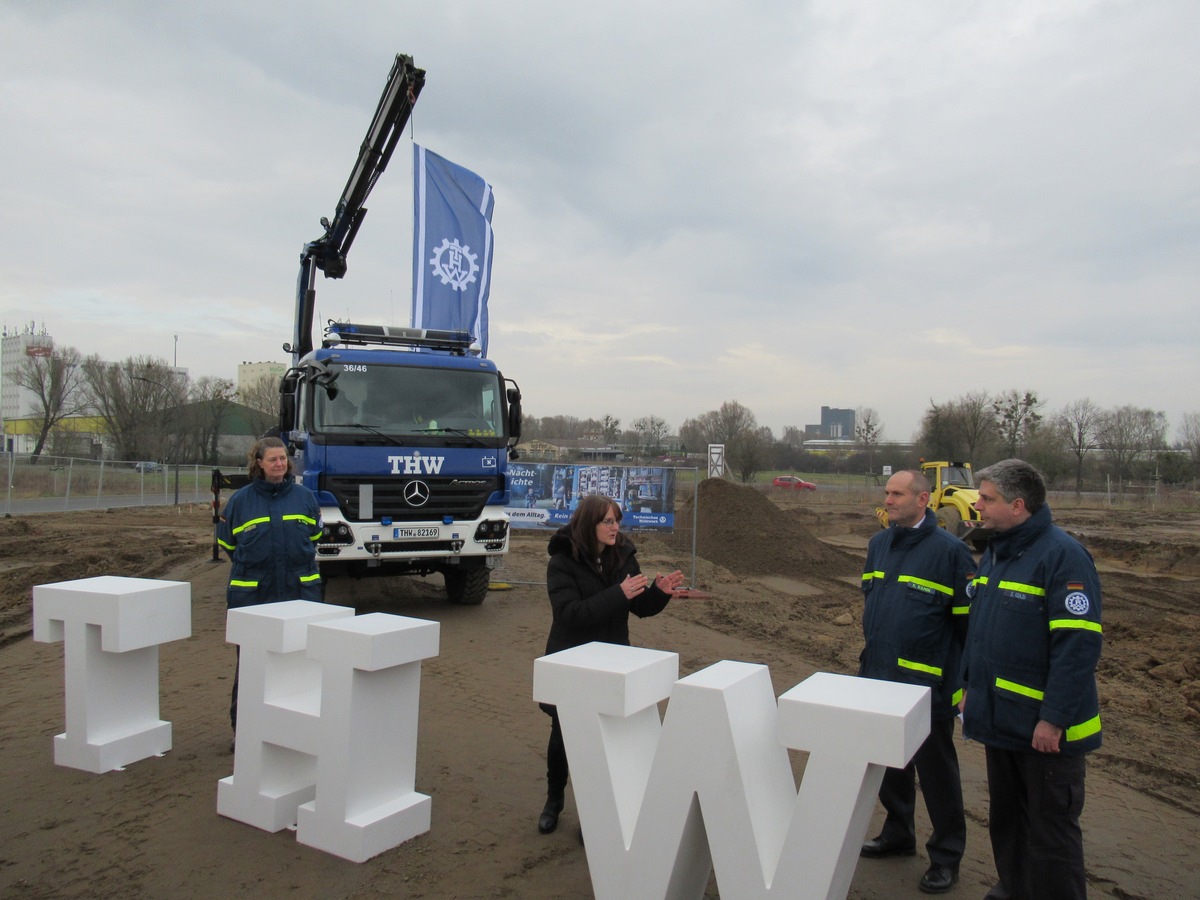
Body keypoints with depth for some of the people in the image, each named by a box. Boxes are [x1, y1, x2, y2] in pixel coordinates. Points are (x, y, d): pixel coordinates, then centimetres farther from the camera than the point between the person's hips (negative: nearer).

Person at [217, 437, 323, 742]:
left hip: (300, 591, 1)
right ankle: (242, 725, 17)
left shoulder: (304, 497, 4)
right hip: (251, 593, -1)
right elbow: (228, 543, 13)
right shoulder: (240, 500, 0)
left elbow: (315, 535, 20)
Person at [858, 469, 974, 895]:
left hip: (927, 684, -6)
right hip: (879, 678, 7)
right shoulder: (879, 544, 8)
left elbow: (967, 621, -11)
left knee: (935, 770, 7)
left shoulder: (949, 550, -13)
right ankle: (898, 834, 37)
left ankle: (946, 855, 22)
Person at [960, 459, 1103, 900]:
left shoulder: (1063, 555, -18)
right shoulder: (994, 552, 9)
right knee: (1006, 821, 22)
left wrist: (1055, 719, -23)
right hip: (1001, 717, 9)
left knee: (1051, 830, 5)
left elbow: (1079, 644, -23)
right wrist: (971, 686, 16)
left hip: (1045, 728, -8)